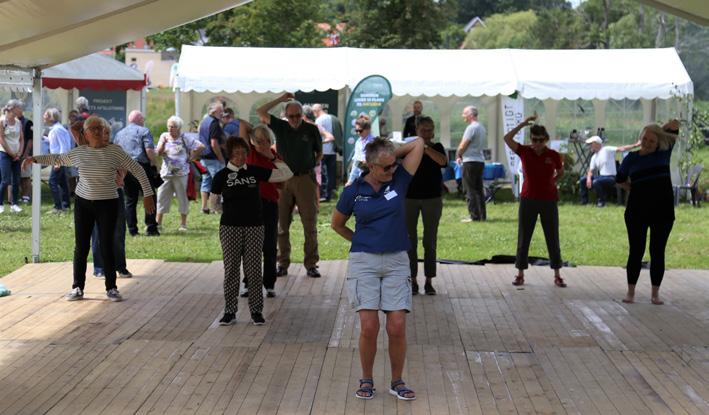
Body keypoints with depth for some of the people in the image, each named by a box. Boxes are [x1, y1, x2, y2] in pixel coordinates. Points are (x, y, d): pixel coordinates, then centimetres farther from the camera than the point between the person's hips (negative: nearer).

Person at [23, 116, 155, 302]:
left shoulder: (115, 151, -7)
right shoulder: (79, 152, 2)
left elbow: (137, 170, -5)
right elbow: (57, 159, 20)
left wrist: (147, 194, -8)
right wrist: (35, 159, 13)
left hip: (107, 204, -3)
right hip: (83, 203, 3)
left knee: (107, 247, -1)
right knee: (81, 247, 4)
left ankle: (111, 288, 10)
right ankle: (77, 288, 12)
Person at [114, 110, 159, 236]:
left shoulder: (119, 134, 20)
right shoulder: (143, 131, 0)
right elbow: (149, 150, -13)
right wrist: (153, 164, -4)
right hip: (141, 167, -6)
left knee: (130, 200, 10)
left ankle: (132, 229, 8)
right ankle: (151, 228, -6)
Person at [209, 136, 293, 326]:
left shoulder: (255, 172, 3)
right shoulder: (222, 176, 0)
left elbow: (286, 174, 6)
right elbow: (213, 202, 12)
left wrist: (274, 158, 10)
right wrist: (230, 212, 11)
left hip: (254, 227, 1)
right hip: (230, 228, -1)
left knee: (254, 269, 2)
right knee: (231, 269, 3)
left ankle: (256, 311, 10)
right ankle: (230, 312, 10)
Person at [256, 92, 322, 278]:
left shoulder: (311, 130, 3)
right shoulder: (280, 127, 5)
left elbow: (319, 152, 17)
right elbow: (261, 112, -3)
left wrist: (313, 165, 4)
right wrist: (281, 99, -4)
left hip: (306, 179, -1)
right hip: (283, 180, 1)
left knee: (310, 223, -1)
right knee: (282, 224, 3)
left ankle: (311, 264, 5)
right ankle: (283, 264, 12)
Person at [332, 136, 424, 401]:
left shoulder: (399, 181, 0)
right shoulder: (353, 192, -1)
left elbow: (418, 143, -1)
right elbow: (337, 224, 15)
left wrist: (392, 155, 6)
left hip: (397, 262, 1)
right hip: (364, 262, -1)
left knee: (397, 327, -5)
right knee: (369, 327, -8)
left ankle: (397, 382, 13)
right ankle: (366, 381, 11)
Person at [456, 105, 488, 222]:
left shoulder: (471, 127, -14)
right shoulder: (482, 127, 15)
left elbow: (462, 146, -15)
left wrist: (458, 156, 5)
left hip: (470, 161, -9)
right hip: (480, 160, 9)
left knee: (470, 190, -5)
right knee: (479, 189, 12)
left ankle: (474, 216, -6)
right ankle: (482, 215, 14)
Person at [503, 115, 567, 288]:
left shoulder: (553, 155, -4)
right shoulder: (524, 152, -5)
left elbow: (561, 172, 15)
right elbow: (507, 138, -19)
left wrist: (550, 183, 2)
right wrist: (523, 124, -20)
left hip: (549, 201, 0)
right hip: (528, 200, 0)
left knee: (552, 238, 6)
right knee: (523, 238, 5)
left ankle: (557, 275, 14)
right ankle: (520, 274, 14)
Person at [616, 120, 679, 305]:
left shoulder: (664, 153, 1)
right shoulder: (631, 158, 3)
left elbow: (675, 124, 0)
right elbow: (620, 179, 18)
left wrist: (659, 132, 10)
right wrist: (634, 190, 10)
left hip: (663, 209, 0)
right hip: (637, 210, 0)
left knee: (657, 252, 5)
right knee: (636, 251, 3)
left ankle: (655, 293, 12)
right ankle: (631, 291, 11)